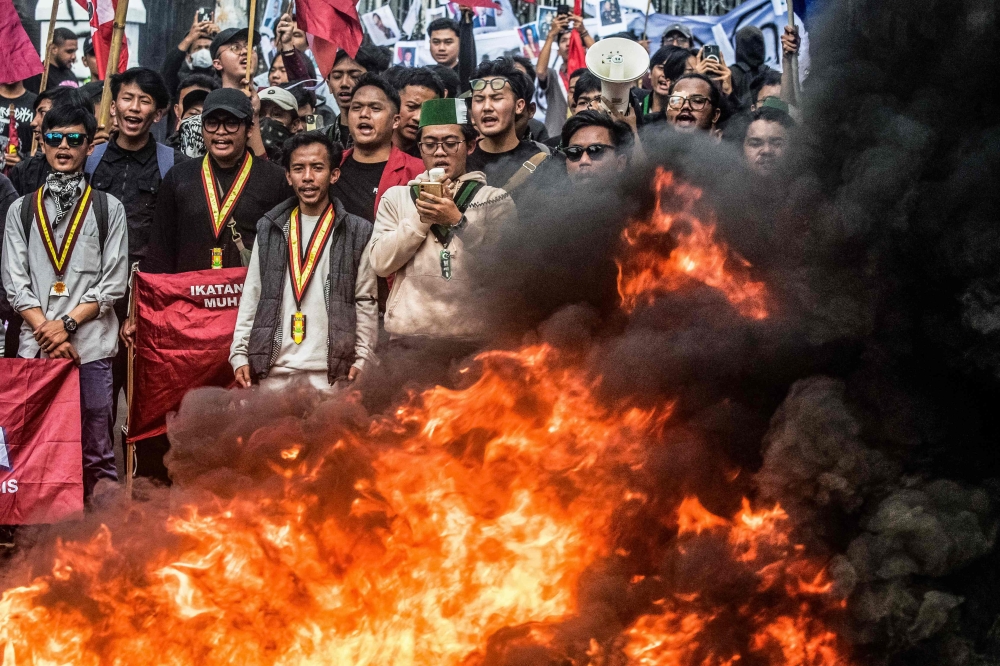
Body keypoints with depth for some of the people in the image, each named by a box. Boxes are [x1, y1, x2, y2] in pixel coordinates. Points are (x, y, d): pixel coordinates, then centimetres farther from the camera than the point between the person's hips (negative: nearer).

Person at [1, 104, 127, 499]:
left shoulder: (108, 209, 7)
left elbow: (114, 282, 1)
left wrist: (67, 324, -9)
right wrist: (46, 331, -7)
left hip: (91, 345, -2)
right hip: (35, 346, 2)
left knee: (96, 450, 0)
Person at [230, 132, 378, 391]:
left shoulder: (358, 233, 5)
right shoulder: (269, 229, 12)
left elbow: (365, 302, 5)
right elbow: (251, 297, 12)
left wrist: (362, 360, -2)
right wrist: (240, 355, 6)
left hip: (332, 371, -2)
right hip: (274, 370, 2)